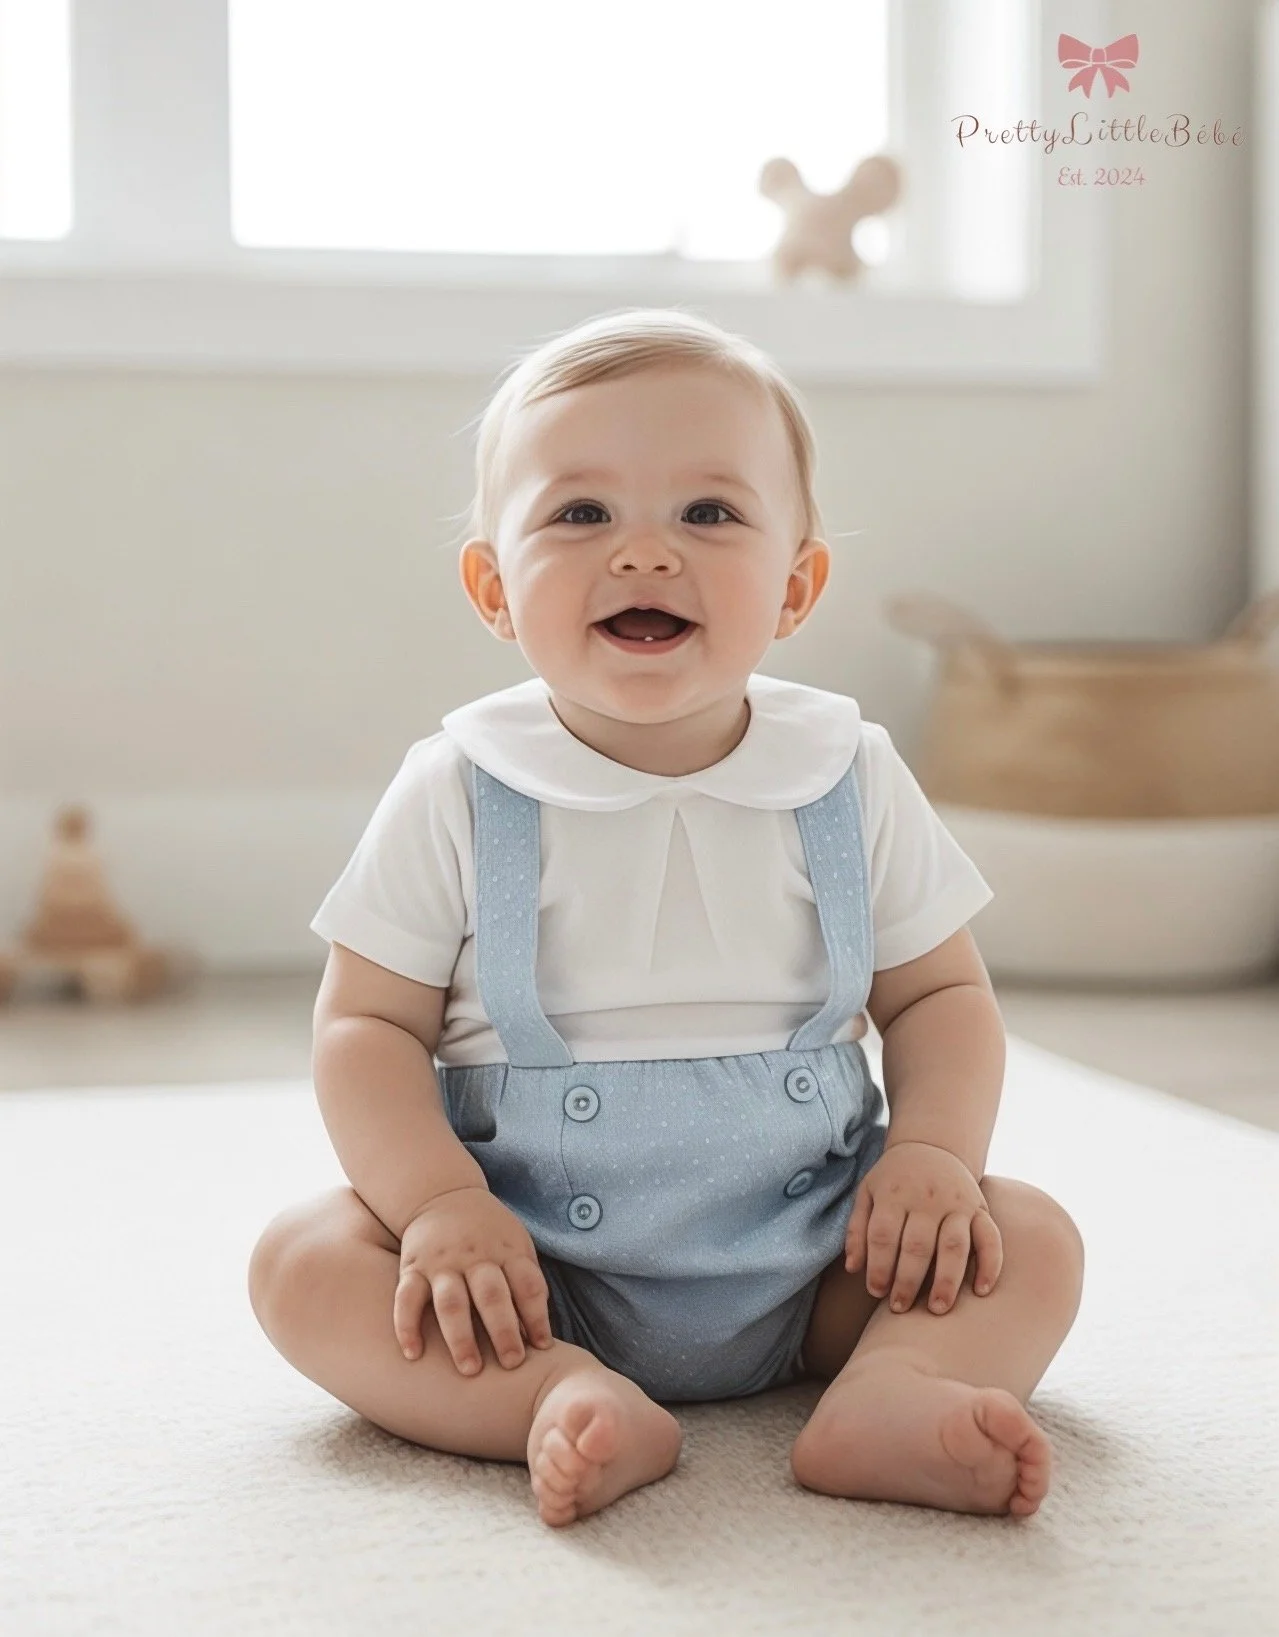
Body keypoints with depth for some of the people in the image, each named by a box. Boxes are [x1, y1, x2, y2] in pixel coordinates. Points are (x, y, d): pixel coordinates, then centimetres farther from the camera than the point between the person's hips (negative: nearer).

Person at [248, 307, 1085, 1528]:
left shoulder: (850, 778, -1)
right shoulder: (457, 793, -6)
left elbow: (939, 993, 7)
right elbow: (368, 1024, -4)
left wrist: (934, 1150, -12)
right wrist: (439, 1201, -20)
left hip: (807, 1265, 2)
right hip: (527, 1268, -1)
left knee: (1032, 1241, -15)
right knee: (303, 1263, -22)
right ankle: (570, 1400, -38)